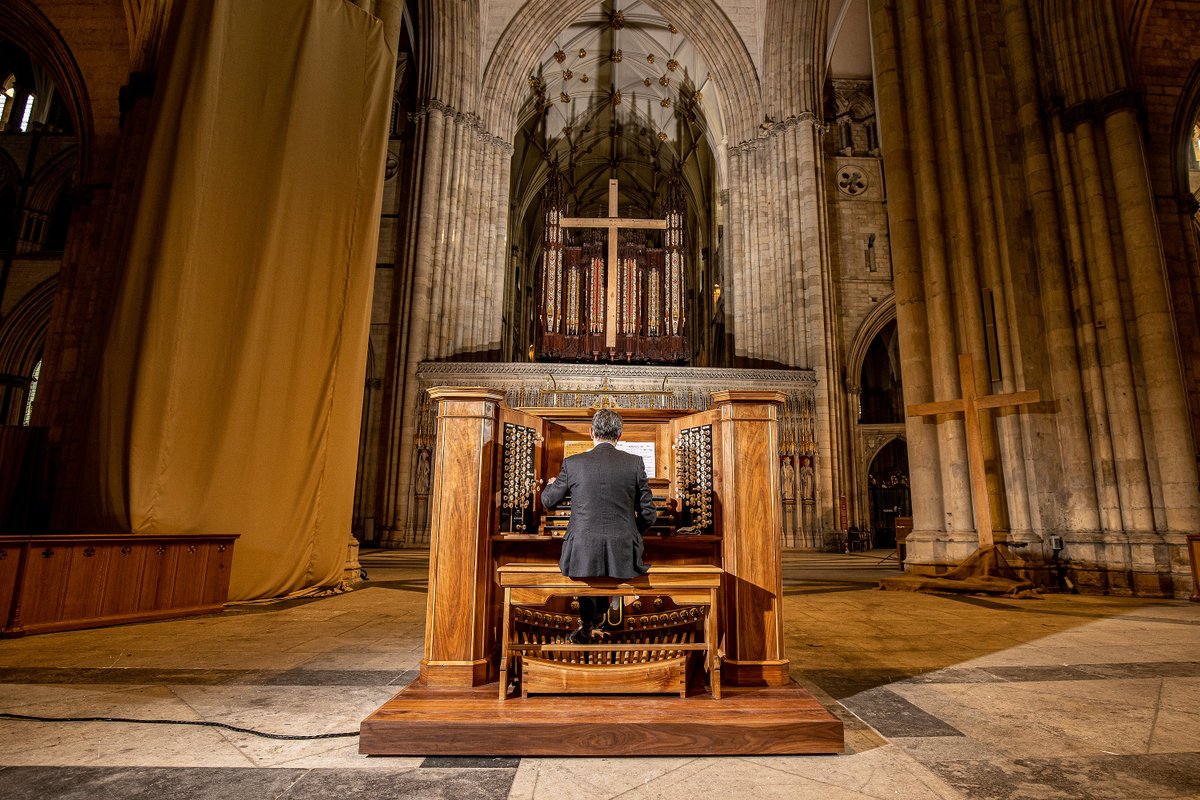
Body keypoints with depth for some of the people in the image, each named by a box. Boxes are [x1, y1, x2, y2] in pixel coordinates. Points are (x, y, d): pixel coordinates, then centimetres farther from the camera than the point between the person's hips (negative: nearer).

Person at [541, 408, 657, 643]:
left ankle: (587, 624, 36)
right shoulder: (635, 463, -3)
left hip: (583, 551, 0)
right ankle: (599, 614, 41)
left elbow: (548, 501, 10)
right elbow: (648, 515, 1)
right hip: (623, 552, 1)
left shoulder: (573, 463, -4)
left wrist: (551, 484, 34)